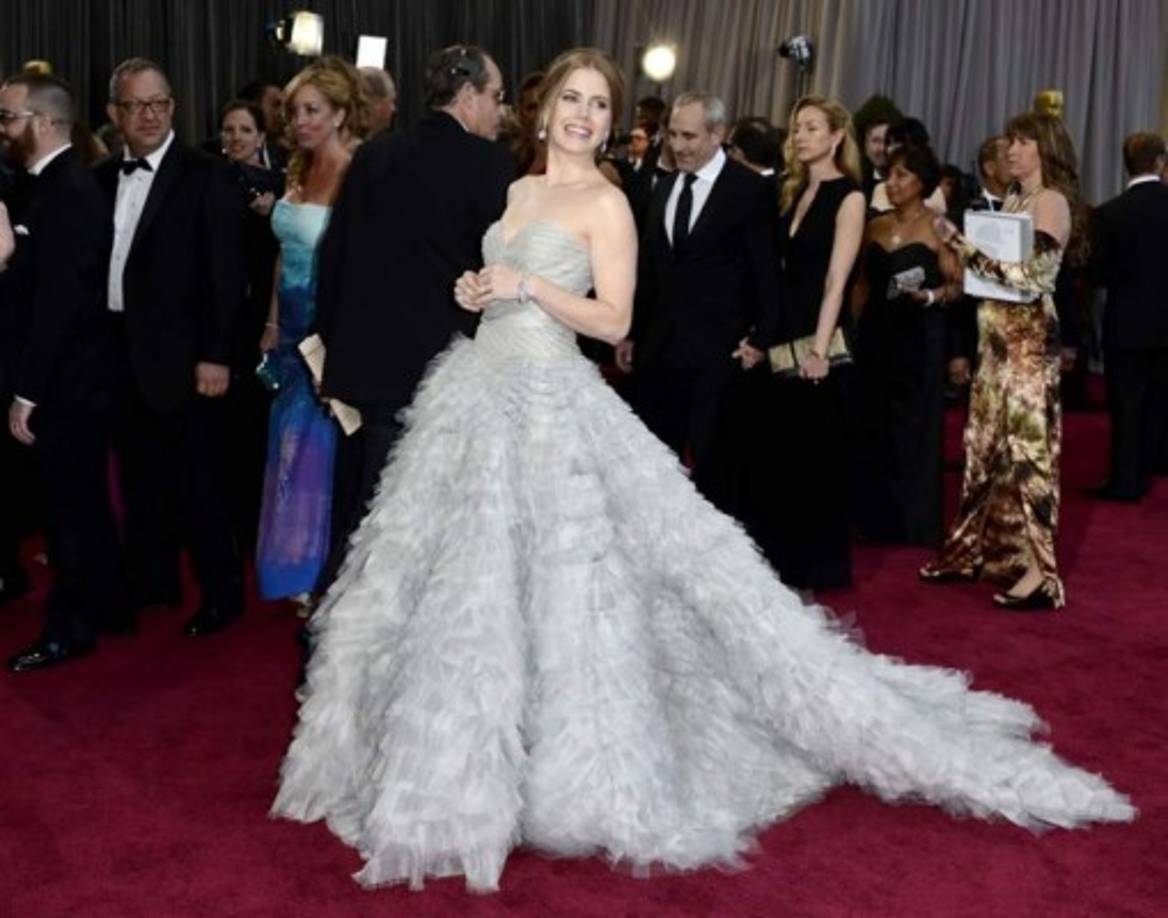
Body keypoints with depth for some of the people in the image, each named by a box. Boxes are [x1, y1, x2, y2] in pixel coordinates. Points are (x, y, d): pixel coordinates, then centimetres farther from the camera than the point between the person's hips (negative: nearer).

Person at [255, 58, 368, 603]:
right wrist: (272, 324, 13)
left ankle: (329, 577, 19)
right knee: (294, 448, 14)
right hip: (295, 329, 8)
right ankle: (304, 573, 29)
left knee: (323, 450, 3)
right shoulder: (300, 170, 10)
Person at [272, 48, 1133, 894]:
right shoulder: (521, 191, 16)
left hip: (546, 400, -7)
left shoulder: (607, 203, -6)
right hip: (482, 391, 8)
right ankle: (470, 762, 27)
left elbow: (613, 320, -12)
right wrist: (478, 291, 3)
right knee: (474, 585, 11)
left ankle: (581, 770, 9)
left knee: (557, 575, -6)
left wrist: (526, 287, -18)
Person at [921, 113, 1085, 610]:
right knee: (987, 443, 12)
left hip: (1027, 339, -8)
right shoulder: (1013, 199, 15)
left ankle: (1039, 569, -5)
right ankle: (975, 546, 21)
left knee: (1027, 445, -8)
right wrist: (961, 244, 2)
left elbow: (1031, 279, -19)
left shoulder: (1051, 201, -10)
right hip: (996, 336, 9)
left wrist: (971, 249, -20)